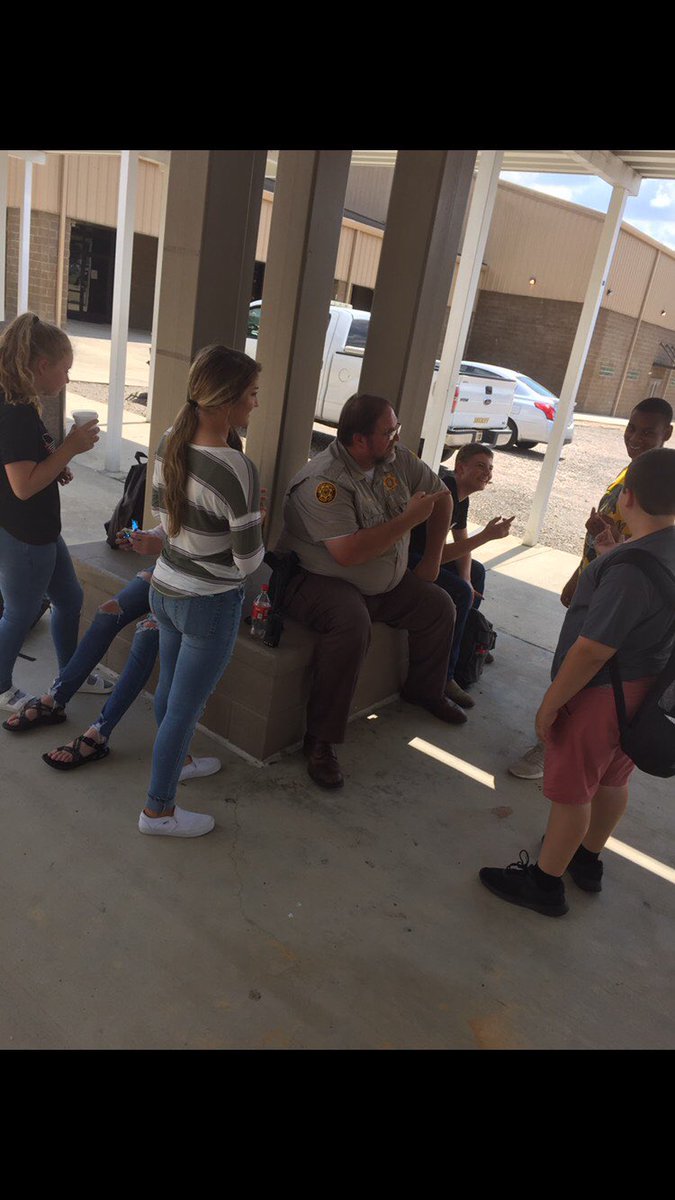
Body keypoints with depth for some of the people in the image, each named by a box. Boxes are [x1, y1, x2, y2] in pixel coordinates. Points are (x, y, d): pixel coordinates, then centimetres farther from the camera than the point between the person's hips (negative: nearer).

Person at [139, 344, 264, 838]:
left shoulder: (169, 442, -5)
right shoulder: (238, 469, -28)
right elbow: (248, 561, -21)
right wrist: (255, 524, -2)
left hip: (166, 588, 8)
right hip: (211, 604, -7)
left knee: (169, 689, 26)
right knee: (185, 707, 8)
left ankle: (172, 764, 50)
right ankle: (158, 810, 25)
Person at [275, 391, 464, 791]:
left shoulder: (397, 459, -4)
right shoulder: (325, 481, -28)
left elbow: (442, 495, 11)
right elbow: (348, 553, -37)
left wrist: (432, 558, 9)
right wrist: (409, 519, -28)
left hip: (384, 582, 8)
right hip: (320, 580, -8)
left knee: (440, 606, 7)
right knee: (353, 624, -37)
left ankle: (426, 690, 34)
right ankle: (321, 740, -24)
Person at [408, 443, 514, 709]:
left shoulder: (461, 496, 7)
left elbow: (462, 543, 14)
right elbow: (438, 555, -29)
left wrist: (466, 579, -2)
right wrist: (487, 535, -28)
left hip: (422, 550, 11)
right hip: (403, 556, -11)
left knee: (477, 571, 19)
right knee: (459, 593, -23)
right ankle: (442, 677, -14)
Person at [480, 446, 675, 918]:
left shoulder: (631, 568, -30)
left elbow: (591, 651, -28)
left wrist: (550, 704, -18)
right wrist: (611, 557, 12)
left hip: (602, 693, -9)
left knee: (571, 789, 7)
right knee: (612, 780, 24)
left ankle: (545, 882, 25)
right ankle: (588, 858, 45)